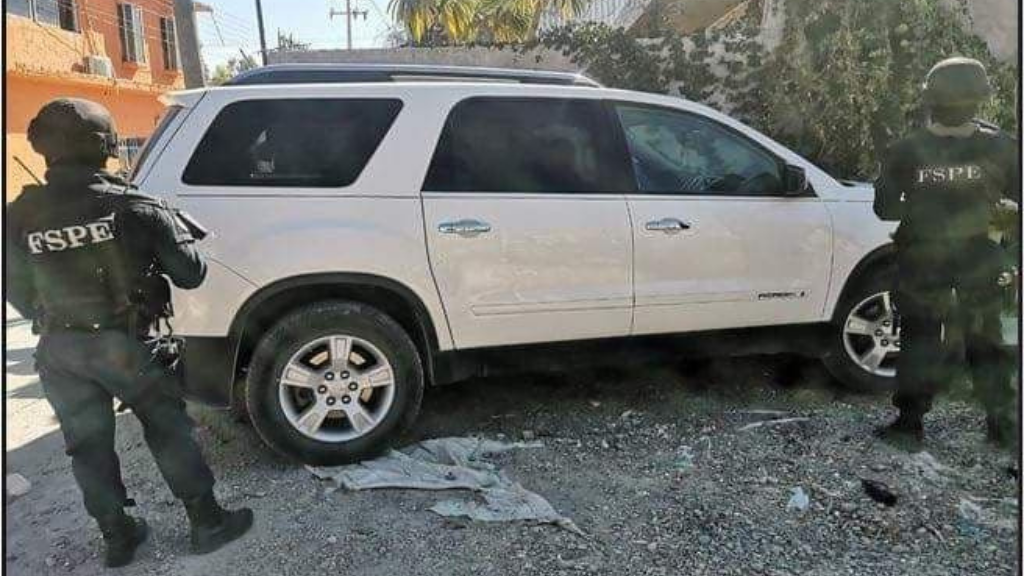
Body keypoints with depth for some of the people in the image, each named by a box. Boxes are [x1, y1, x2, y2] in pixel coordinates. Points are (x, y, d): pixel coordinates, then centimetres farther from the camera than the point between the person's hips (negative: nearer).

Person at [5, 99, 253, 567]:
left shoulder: (18, 217, -3)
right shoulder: (134, 208, -14)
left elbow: (17, 293, 7)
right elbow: (190, 273, -10)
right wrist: (176, 229, 9)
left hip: (60, 351, 3)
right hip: (125, 344, -3)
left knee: (88, 445, 18)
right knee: (168, 430, 12)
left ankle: (117, 537, 31)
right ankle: (206, 523, 19)